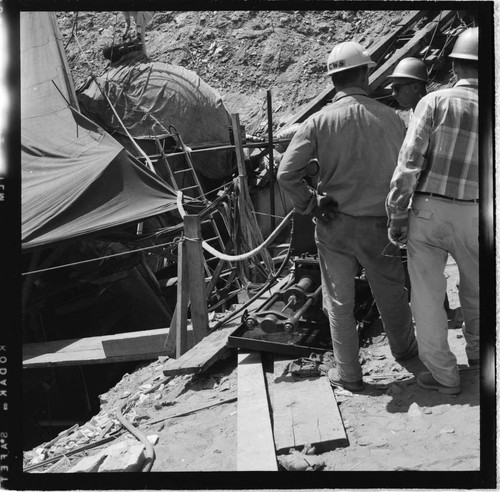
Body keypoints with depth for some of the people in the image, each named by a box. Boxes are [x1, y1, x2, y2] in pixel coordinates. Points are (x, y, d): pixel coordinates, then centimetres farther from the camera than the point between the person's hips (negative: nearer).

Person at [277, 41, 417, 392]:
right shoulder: (389, 117, -6)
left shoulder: (320, 121, -9)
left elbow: (287, 173, -15)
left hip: (334, 224, -1)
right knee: (391, 293, 21)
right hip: (379, 224, 1)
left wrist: (309, 205, -2)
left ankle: (349, 373, 20)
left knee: (339, 301, 11)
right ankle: (405, 349, 43)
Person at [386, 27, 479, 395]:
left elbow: (409, 161, -14)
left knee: (427, 296, 9)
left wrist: (396, 216, -7)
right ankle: (477, 351, 45)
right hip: (473, 216, 3)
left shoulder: (435, 102, -8)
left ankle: (444, 375, 16)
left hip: (427, 212, -2)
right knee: (476, 288, 26)